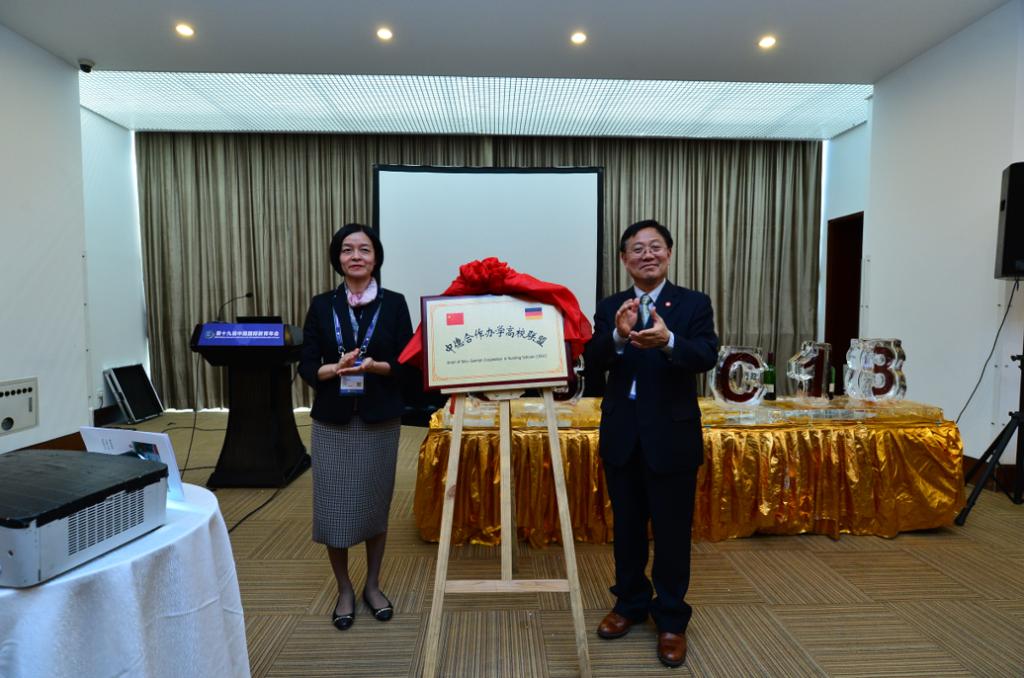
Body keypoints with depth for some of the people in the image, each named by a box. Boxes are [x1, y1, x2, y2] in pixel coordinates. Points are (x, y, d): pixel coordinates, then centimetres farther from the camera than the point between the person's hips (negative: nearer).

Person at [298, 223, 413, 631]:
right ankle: (344, 590, 27)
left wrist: (376, 366, -21)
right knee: (334, 506, 5)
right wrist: (335, 369, -20)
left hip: (380, 421, 0)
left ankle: (372, 585, 31)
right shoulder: (322, 306, 3)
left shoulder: (394, 304, 0)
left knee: (375, 504, 10)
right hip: (332, 422, 1)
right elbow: (306, 366, 0)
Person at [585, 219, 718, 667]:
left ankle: (671, 619, 27)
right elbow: (593, 361, -9)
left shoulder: (694, 304, -3)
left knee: (672, 532, 9)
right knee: (627, 527, 16)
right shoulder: (609, 307, 4)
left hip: (672, 435, -2)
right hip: (621, 435, 3)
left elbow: (707, 357, -17)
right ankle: (630, 604, 36)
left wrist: (668, 340, -37)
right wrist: (618, 335, -29)